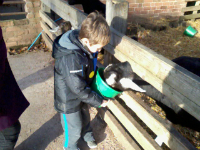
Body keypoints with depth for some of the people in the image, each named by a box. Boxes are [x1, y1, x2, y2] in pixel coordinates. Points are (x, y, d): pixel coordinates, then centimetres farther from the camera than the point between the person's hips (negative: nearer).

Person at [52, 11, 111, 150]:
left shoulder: (86, 46, -13)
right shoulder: (71, 59, -40)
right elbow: (79, 89, -31)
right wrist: (99, 101, -21)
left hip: (82, 94, 7)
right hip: (69, 100, -7)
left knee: (85, 116, 30)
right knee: (74, 127, 16)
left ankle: (87, 135, 60)